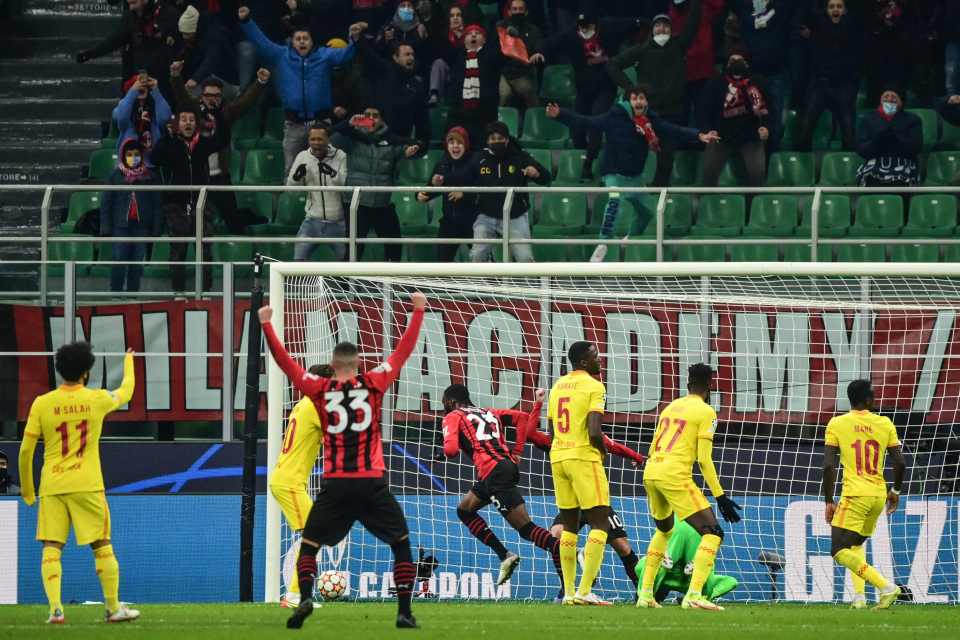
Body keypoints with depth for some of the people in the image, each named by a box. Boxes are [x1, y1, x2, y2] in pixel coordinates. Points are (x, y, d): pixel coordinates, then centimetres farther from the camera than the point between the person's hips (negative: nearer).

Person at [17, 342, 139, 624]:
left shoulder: (42, 404, -1)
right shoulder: (97, 400, -1)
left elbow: (26, 449, 0)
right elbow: (126, 392, 22)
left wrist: (26, 488, 12)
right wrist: (128, 363, 42)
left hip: (51, 486, 0)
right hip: (87, 485, 0)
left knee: (51, 548, 0)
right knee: (102, 546, 9)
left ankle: (55, 608, -13)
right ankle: (114, 608, 14)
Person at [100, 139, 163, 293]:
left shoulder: (150, 177, 5)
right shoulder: (115, 176, 3)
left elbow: (156, 204, 6)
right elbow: (106, 203, 4)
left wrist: (156, 228, 0)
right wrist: (106, 227, -3)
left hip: (141, 226, 1)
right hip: (121, 225, -1)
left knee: (137, 262, 3)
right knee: (119, 260, -5)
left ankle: (133, 292, 9)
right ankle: (115, 292, 0)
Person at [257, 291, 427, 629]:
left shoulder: (319, 389, 1)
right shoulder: (374, 383, 0)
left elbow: (284, 361, 8)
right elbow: (404, 350, 6)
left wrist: (266, 325, 15)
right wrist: (418, 311, 15)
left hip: (335, 484, 0)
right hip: (372, 484, 0)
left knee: (309, 544, 12)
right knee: (401, 543, 13)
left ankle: (305, 598, -12)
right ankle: (404, 611, 2)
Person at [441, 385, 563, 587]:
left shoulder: (454, 417, 6)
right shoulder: (488, 413, 26)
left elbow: (450, 450, -8)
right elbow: (522, 418, 19)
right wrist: (516, 452, 17)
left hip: (494, 472, -8)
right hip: (508, 464, 8)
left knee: (525, 528, -10)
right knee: (464, 510, 24)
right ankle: (505, 556, 14)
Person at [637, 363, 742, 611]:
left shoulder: (670, 407, 19)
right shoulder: (706, 412, -1)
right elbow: (704, 459, -8)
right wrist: (720, 496, -5)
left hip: (650, 473, 7)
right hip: (675, 476, -7)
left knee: (663, 530, 30)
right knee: (712, 533, -5)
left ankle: (645, 594, 28)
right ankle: (694, 595, -23)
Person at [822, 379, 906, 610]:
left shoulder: (837, 424, -3)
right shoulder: (885, 424, 5)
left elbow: (829, 465, -8)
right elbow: (900, 463, 4)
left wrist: (828, 501, -1)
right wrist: (895, 491, 21)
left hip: (855, 495, -5)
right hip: (879, 496, 5)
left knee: (840, 552, -6)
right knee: (856, 544, 25)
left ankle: (885, 586, -22)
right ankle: (860, 596, 10)